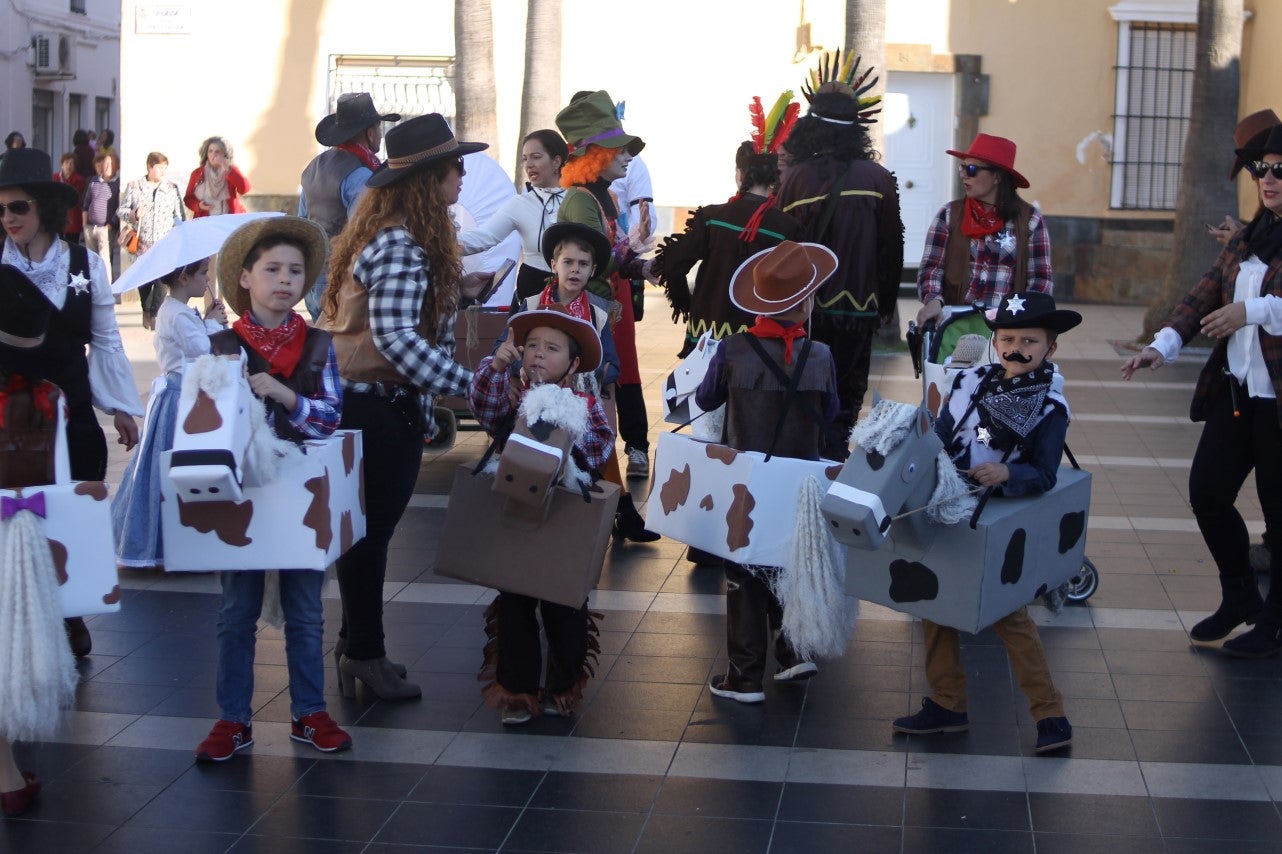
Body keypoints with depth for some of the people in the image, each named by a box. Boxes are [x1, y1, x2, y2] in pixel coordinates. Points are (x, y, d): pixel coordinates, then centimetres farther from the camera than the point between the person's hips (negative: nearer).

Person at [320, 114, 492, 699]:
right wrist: (468, 382, -33)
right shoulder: (402, 248, -22)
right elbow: (395, 337, -32)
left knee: (366, 532, 18)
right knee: (372, 532, 2)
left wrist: (453, 288, 13)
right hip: (382, 407, -10)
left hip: (360, 402, 10)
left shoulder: (386, 234, 10)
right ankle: (365, 655, 15)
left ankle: (357, 645, 30)